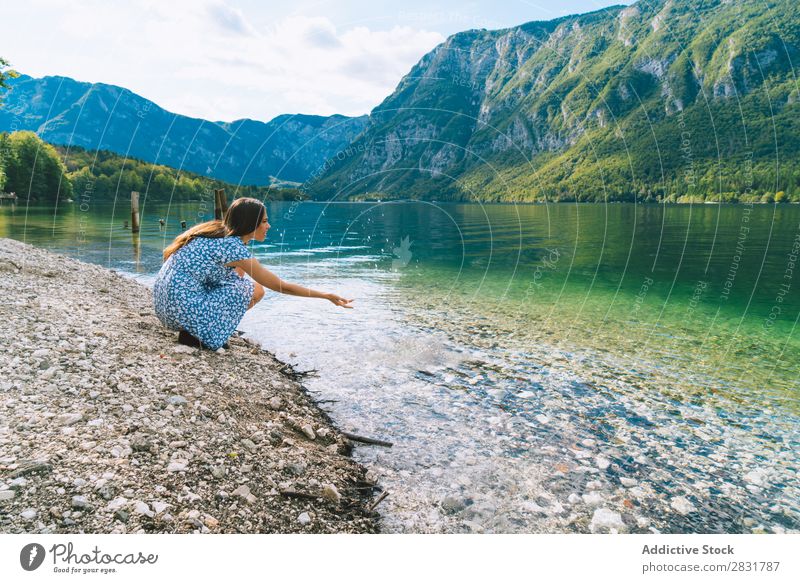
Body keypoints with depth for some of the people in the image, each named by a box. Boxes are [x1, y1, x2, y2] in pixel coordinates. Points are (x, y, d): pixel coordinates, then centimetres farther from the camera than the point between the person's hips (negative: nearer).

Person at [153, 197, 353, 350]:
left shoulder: (218, 232, 8)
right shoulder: (234, 248, -15)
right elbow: (282, 286, -11)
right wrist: (326, 296, -4)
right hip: (184, 307, -9)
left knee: (238, 273, 16)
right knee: (256, 290, -4)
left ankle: (196, 329, 10)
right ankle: (195, 334, -3)